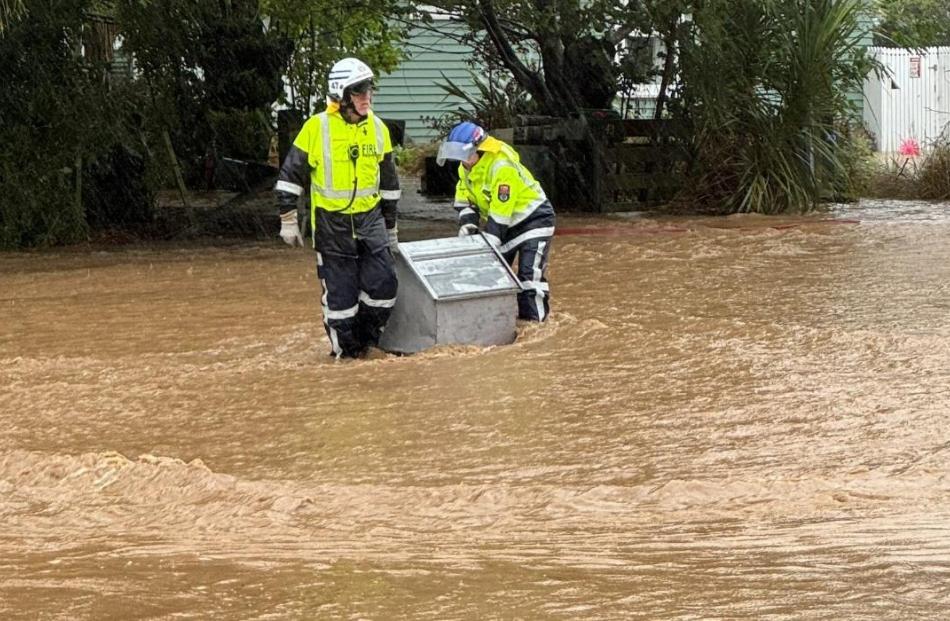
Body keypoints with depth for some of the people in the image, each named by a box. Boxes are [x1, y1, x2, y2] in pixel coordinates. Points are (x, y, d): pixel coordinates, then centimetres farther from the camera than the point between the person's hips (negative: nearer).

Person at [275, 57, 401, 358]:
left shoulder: (378, 128, 5)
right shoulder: (317, 127, -10)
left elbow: (389, 182, 15)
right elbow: (290, 175, -4)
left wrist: (391, 229, 17)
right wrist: (288, 221, -5)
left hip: (370, 218, 4)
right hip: (332, 223, -4)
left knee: (383, 284, -3)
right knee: (340, 290, 0)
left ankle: (365, 338, 16)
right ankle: (345, 347, 15)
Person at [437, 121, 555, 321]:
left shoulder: (502, 166, -32)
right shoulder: (467, 167, -4)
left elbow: (500, 215, -32)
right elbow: (464, 201, 3)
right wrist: (468, 226, -15)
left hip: (533, 217, -9)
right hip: (505, 223, 9)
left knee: (530, 274, -18)